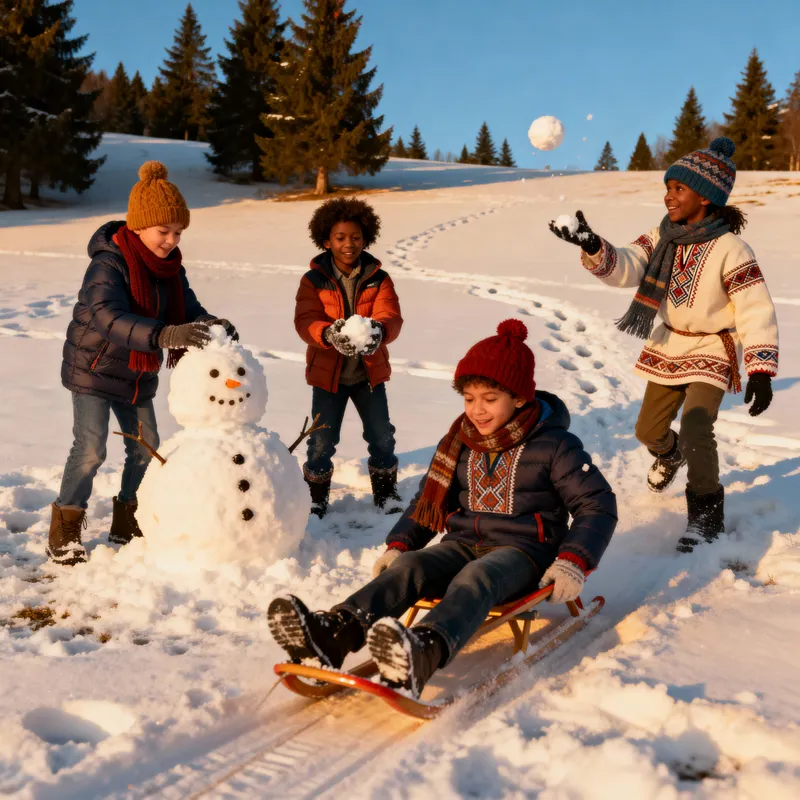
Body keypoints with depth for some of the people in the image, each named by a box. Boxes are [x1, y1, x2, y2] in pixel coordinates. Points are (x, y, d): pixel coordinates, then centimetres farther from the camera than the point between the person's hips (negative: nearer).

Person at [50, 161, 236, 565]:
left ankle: (128, 524, 27)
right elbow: (107, 317, -40)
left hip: (137, 376, 7)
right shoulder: (108, 265, -25)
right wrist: (164, 336, -55)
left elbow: (188, 309, -4)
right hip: (93, 368, -7)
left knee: (145, 447, 9)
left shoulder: (170, 266, 0)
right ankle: (64, 534, 7)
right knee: (90, 449, -10)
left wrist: (211, 325, -30)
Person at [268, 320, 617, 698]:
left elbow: (597, 505, -3)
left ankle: (422, 652, -67)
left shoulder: (554, 445, -3)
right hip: (465, 543, 5)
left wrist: (573, 562, -17)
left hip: (523, 551, -5)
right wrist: (399, 543, 6)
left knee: (475, 577, -38)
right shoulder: (460, 443, 12)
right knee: (409, 567, -26)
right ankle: (334, 633, -50)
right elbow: (429, 497, 21)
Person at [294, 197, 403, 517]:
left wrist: (379, 330, -39)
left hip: (369, 372, 2)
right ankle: (316, 496, 23)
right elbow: (305, 322, -16)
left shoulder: (378, 279, -1)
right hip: (327, 373, -1)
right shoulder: (313, 280, -5)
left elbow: (391, 316, -14)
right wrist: (329, 334, -38)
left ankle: (385, 492, 28)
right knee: (322, 440, 2)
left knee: (382, 436, 7)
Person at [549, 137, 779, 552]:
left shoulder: (731, 250, -22)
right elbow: (624, 268, -17)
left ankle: (706, 514, -3)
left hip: (712, 351, -6)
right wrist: (593, 247, -37)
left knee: (695, 429, -22)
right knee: (648, 430, 14)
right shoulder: (662, 238, -5)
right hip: (668, 347, 6)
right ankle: (670, 454, 52)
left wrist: (761, 370, -29)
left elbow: (757, 312, -23)